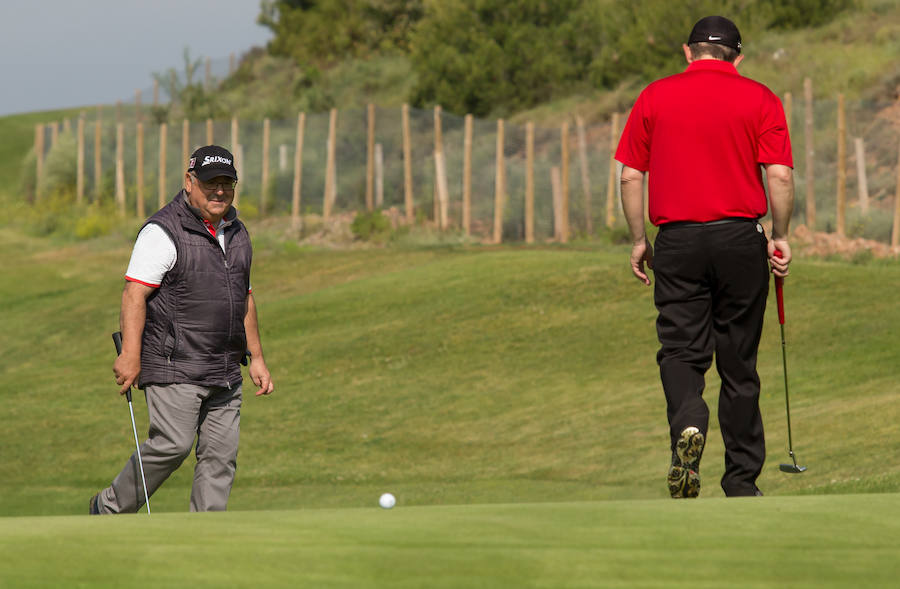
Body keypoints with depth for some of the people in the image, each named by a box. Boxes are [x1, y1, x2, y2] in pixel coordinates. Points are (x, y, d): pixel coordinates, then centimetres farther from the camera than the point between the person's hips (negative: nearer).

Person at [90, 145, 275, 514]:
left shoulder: (236, 234, 16)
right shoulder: (164, 232, -9)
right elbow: (135, 294, -16)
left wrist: (256, 357, 22)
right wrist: (131, 355, -25)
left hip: (224, 372, 7)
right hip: (174, 366, -7)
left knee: (221, 455, 2)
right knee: (172, 444, -14)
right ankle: (111, 507, 5)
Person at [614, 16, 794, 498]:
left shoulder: (655, 97, 5)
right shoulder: (759, 98, 2)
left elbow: (631, 175, 4)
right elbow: (779, 175, -7)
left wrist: (639, 240, 12)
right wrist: (780, 238, 3)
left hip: (678, 241, 0)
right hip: (740, 239, 0)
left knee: (680, 350, 4)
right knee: (738, 363, 9)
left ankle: (687, 424, -27)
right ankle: (741, 481, 13)